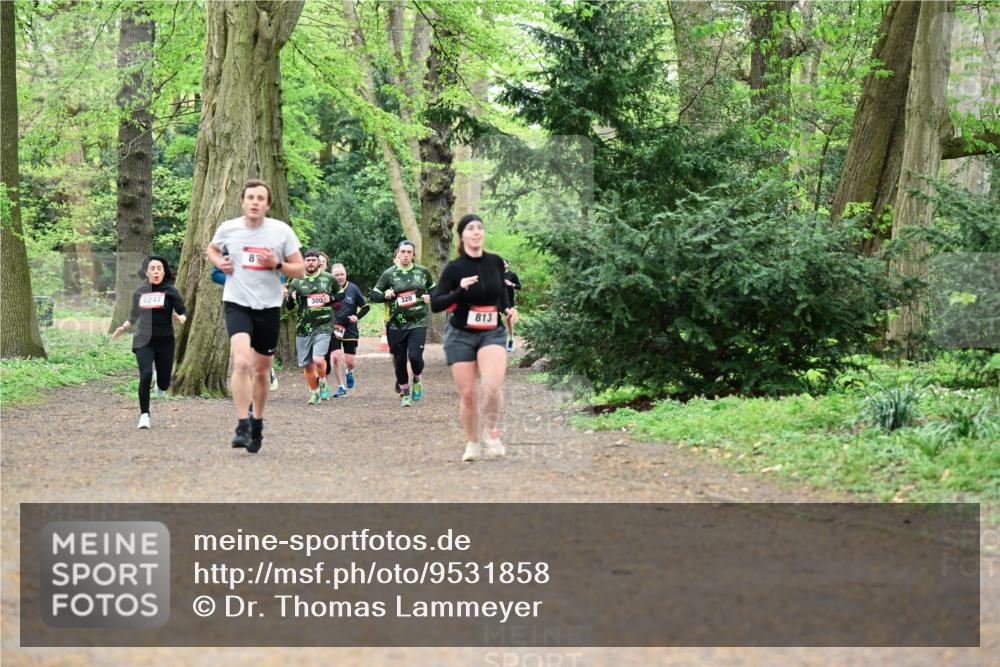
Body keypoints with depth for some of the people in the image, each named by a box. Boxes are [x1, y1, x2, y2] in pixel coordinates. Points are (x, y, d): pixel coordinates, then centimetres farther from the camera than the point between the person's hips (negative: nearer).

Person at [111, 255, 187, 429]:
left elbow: (183, 312, -2)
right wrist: (123, 328, 4)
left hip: (165, 341, -1)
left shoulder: (170, 291, -1)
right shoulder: (139, 292, 6)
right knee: (146, 374, -20)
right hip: (143, 341, 1)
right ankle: (144, 415, -10)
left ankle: (161, 387, 44)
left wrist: (181, 318, -25)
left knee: (164, 382, 4)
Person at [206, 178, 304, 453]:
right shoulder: (228, 228, -2)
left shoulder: (282, 231, -3)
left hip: (269, 307, 2)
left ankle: (257, 423, 33)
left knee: (261, 371, 12)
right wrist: (219, 263, 0)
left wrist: (277, 265, -17)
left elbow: (300, 270, 2)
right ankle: (242, 427, -20)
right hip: (237, 304, -1)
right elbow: (212, 249, 21)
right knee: (241, 363, -23)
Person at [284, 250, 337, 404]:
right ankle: (314, 393, 25)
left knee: (318, 359, -21)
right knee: (306, 365, 6)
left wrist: (331, 298, -2)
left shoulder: (329, 279, 6)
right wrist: (288, 298, -18)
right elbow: (290, 306, 5)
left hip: (323, 326, -2)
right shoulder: (297, 282, 6)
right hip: (303, 327, 2)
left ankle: (322, 382, 9)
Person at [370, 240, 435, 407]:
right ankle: (405, 394, 22)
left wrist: (430, 298, 0)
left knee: (415, 356, -17)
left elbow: (434, 289, 22)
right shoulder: (389, 274, 2)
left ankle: (416, 381, 15)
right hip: (396, 325, 1)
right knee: (399, 359, 5)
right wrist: (385, 295, -13)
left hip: (418, 323, -1)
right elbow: (374, 295, 7)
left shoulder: (422, 272, 6)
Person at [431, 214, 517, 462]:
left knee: (492, 384, -24)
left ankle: (491, 430, 0)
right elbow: (435, 304, -9)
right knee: (467, 393, -2)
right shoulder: (454, 268, -6)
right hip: (461, 335, -1)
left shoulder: (496, 262, 3)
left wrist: (509, 309, 3)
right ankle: (472, 444, 17)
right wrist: (460, 291, -22)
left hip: (492, 333, 1)